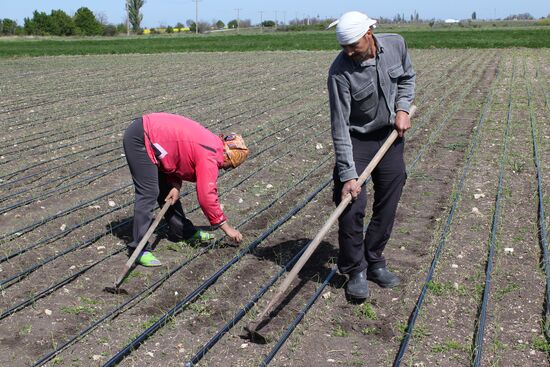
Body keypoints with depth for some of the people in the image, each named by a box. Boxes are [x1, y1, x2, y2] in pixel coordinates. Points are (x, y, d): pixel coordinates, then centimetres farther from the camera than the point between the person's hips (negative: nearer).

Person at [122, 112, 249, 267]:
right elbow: (206, 197, -18)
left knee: (166, 189, 16)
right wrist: (227, 228, -10)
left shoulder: (213, 143, 10)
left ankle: (181, 231, 27)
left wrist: (176, 186, -2)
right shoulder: (210, 157, -18)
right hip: (139, 140, -10)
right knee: (148, 194, -12)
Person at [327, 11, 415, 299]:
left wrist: (402, 108, -7)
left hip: (390, 135, 4)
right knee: (352, 205, -12)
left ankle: (374, 263, 25)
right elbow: (339, 126, -25)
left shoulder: (396, 45, -11)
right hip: (356, 139, -4)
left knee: (387, 206, 8)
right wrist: (348, 175, -27)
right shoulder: (340, 71, -25)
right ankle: (356, 271, 5)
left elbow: (407, 78, 11)